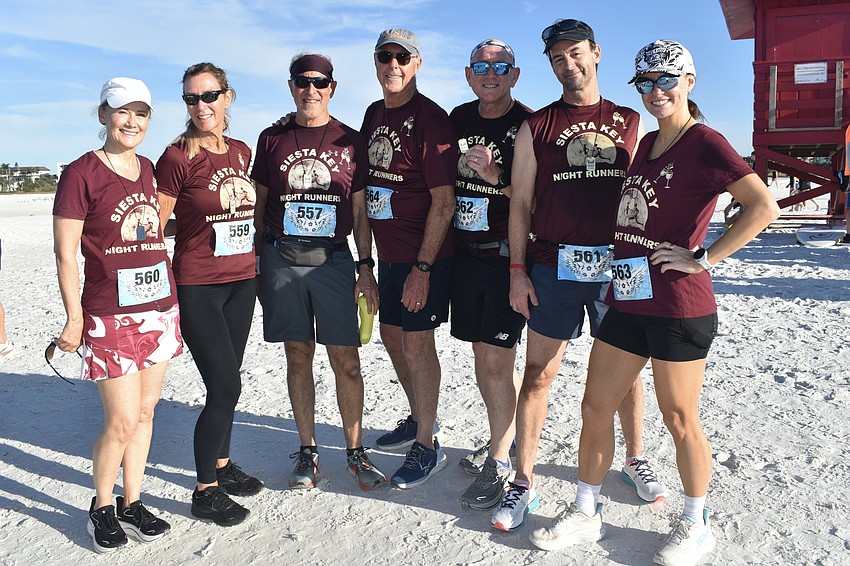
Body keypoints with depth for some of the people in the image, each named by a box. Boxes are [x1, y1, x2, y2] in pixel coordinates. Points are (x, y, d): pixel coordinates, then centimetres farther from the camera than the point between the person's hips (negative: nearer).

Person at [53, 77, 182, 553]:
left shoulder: (150, 169, 11)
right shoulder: (81, 174, -7)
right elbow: (65, 253, -7)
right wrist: (74, 318, -9)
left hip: (160, 307, 6)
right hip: (110, 314, -6)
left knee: (145, 411, 12)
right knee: (122, 422, -3)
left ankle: (133, 503, 27)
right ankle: (102, 508, 22)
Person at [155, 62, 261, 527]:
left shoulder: (242, 153, 8)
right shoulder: (177, 158, -10)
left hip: (240, 282, 6)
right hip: (196, 287, -6)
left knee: (226, 384, 14)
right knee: (225, 387, -6)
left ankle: (222, 464, 33)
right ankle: (205, 492, 10)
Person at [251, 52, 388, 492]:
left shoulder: (350, 141, 6)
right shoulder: (272, 139, 8)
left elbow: (360, 212, 7)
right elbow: (259, 207, 11)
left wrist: (366, 267, 1)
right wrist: (256, 266, 7)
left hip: (334, 259, -1)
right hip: (282, 260, 1)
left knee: (346, 361, 0)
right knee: (298, 356, 8)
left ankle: (355, 450, 16)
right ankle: (307, 451, 21)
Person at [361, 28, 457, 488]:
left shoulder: (430, 118, -14)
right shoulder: (373, 114, 11)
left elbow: (444, 201, -17)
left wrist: (423, 267, -20)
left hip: (423, 256, -8)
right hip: (387, 252, 8)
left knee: (416, 344, -2)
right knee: (392, 337, 17)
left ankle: (427, 447, 14)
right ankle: (418, 419, 38)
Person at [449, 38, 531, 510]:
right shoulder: (459, 119, 10)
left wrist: (496, 175, -22)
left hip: (507, 254, -6)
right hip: (465, 252, 6)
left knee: (498, 360, -4)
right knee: (481, 353, 15)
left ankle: (499, 462, 10)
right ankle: (499, 439, 33)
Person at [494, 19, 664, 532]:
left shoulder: (632, 123, 9)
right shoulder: (536, 127, 6)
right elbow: (520, 203, 4)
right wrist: (517, 270, -2)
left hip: (617, 268, 1)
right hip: (553, 267, -1)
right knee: (538, 374, 2)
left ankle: (635, 459, 36)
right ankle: (525, 483, 14)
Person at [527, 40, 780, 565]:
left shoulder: (704, 142, -10)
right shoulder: (645, 143, 14)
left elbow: (764, 206, -22)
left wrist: (702, 257, -19)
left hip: (678, 305, -7)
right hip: (629, 299, 8)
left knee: (680, 418, 7)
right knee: (595, 406, 11)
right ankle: (586, 513, 28)